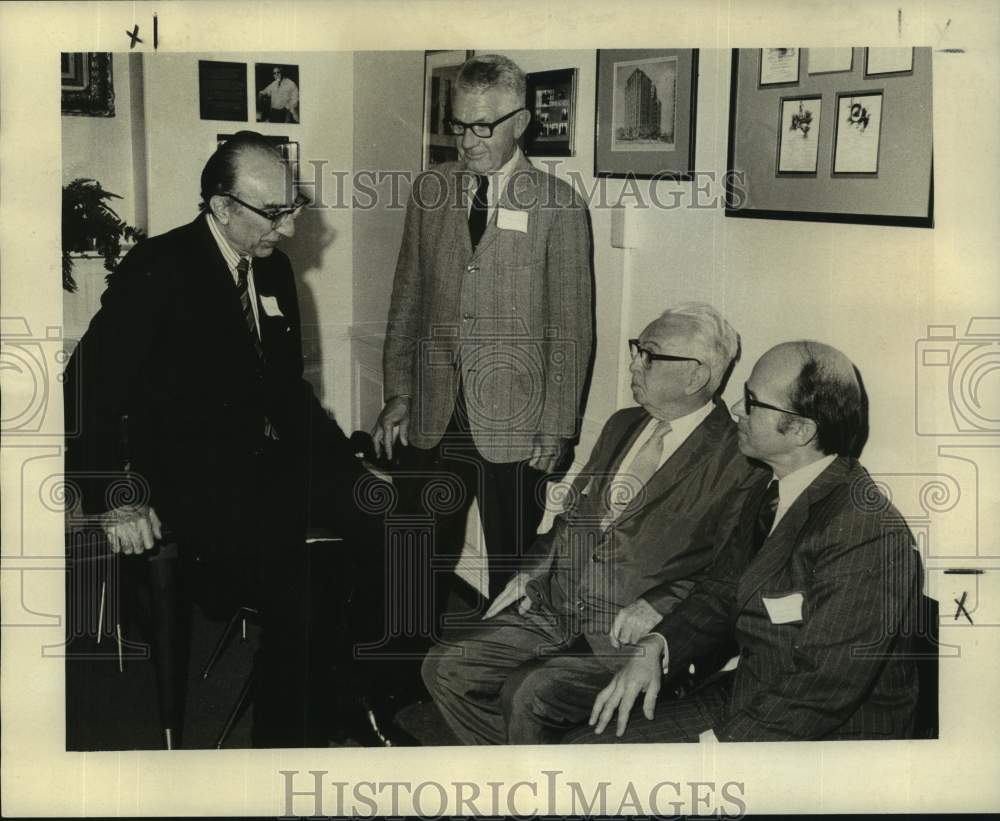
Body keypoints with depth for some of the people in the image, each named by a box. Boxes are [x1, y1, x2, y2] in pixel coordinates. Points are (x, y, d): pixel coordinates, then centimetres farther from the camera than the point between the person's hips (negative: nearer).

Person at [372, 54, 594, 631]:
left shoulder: (559, 206, -3)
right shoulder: (431, 192, 8)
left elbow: (573, 327, -4)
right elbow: (406, 304, 13)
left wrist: (557, 429, -8)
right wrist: (399, 394, 7)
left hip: (515, 427, -3)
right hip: (434, 417, 3)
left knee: (513, 565, 8)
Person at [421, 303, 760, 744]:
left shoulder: (734, 457, -8)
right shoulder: (622, 426, 17)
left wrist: (659, 605, -20)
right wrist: (533, 573, 9)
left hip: (631, 636, -7)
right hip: (556, 613, 8)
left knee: (529, 696, -27)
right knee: (446, 669, -5)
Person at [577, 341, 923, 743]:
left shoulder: (868, 534, -24)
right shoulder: (770, 493, 7)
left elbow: (824, 686, -25)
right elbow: (722, 593, 16)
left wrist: (715, 746, -22)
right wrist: (655, 647, -2)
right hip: (743, 704, 9)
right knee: (582, 748, 0)